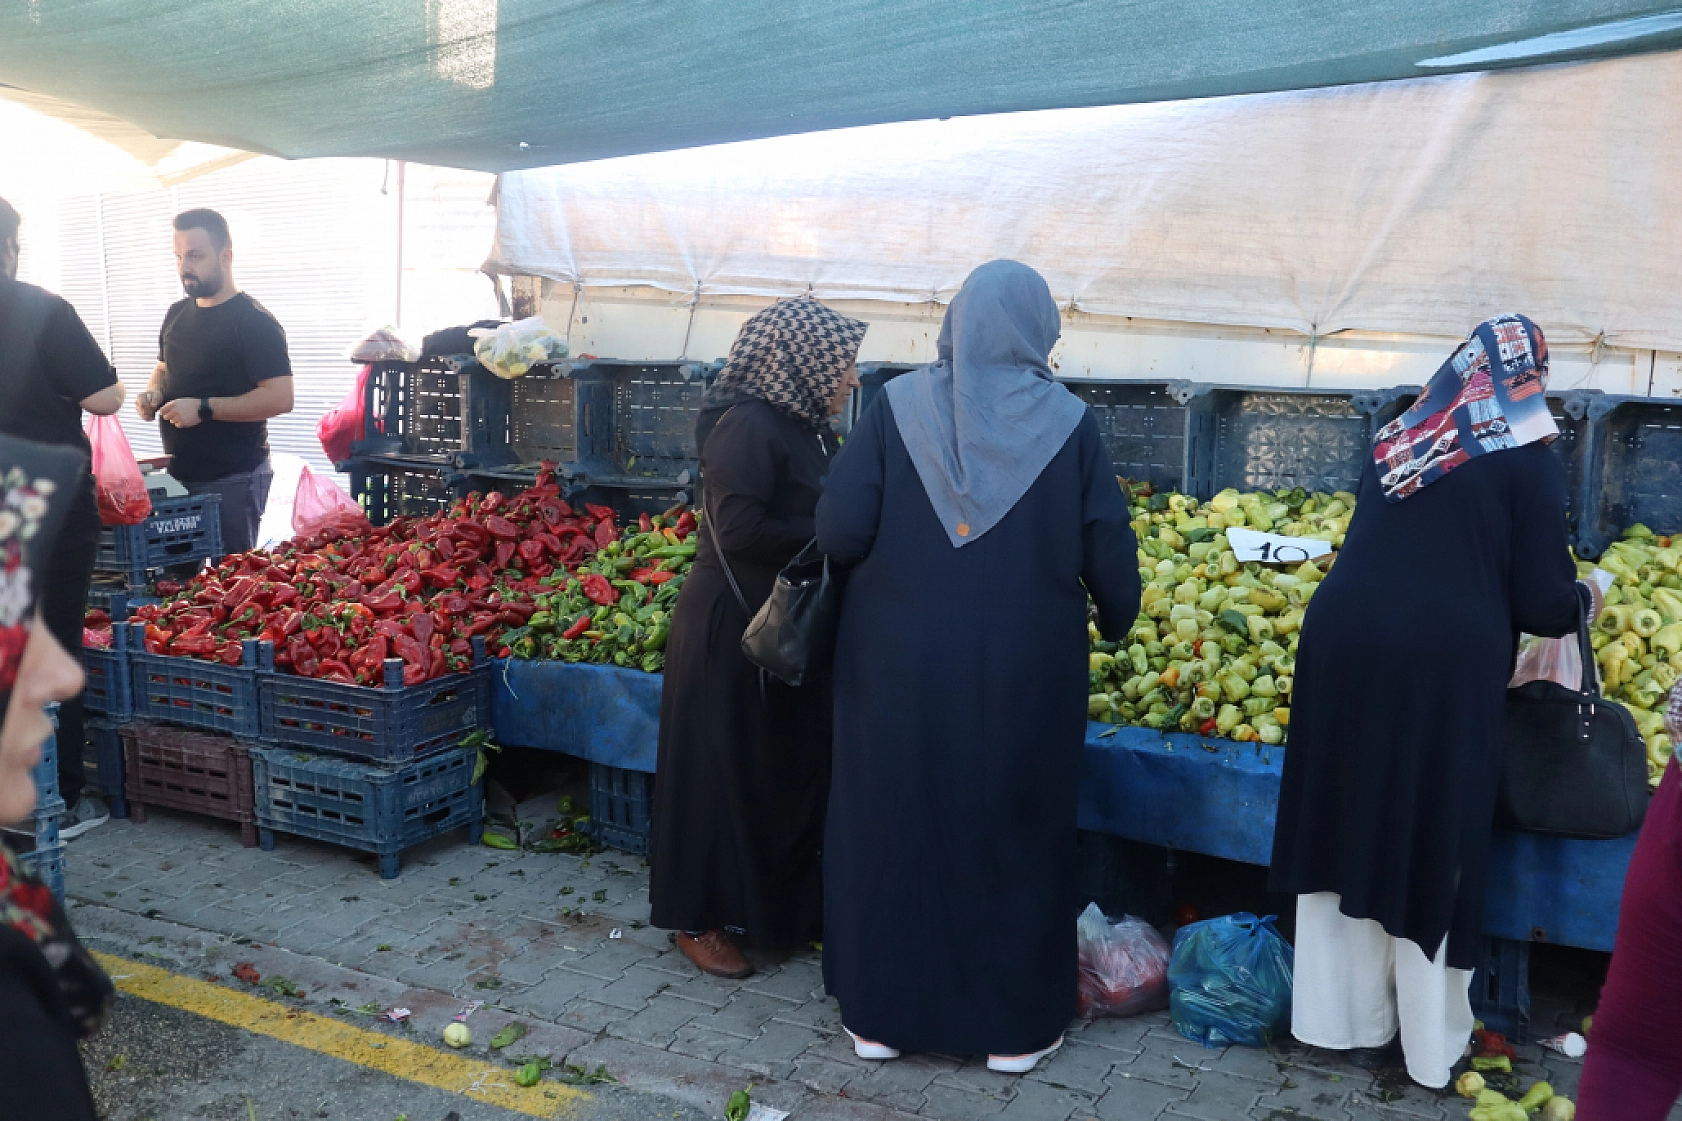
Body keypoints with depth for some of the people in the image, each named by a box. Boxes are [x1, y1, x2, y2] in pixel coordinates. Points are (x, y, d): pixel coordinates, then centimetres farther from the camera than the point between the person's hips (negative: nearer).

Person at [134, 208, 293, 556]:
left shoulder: (254, 321, -12)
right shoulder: (177, 314, 11)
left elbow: (280, 398, -19)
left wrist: (203, 408, -23)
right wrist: (153, 394, 4)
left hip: (233, 479, -7)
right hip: (178, 473, 7)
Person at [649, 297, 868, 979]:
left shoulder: (806, 427, 10)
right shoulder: (747, 426, -18)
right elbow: (738, 530, -24)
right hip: (733, 629, -9)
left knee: (793, 766, 15)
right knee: (724, 770, 3)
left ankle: (778, 909, 30)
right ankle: (700, 919, 18)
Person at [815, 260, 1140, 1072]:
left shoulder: (898, 405, -6)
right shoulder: (1068, 422, -5)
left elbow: (840, 532, -11)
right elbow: (1109, 556, -3)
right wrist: (1116, 625, 17)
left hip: (900, 663, 0)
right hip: (1023, 670, 0)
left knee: (891, 825, 14)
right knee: (1014, 832, 14)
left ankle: (880, 1014, 27)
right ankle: (1015, 1026, 26)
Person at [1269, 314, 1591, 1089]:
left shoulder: (1395, 440, 14)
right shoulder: (1526, 461, -1)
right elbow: (1543, 601, -3)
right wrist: (1578, 604, 20)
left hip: (1343, 639, 4)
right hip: (1442, 662, -4)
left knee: (1355, 830, 15)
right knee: (1430, 844, 9)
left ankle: (1354, 1019, 29)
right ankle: (1430, 1044, 24)